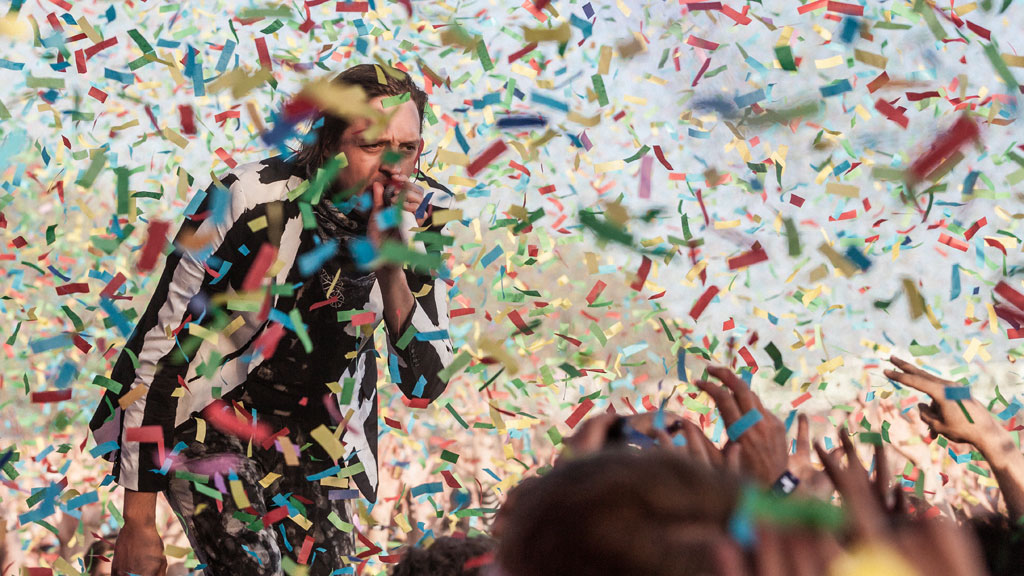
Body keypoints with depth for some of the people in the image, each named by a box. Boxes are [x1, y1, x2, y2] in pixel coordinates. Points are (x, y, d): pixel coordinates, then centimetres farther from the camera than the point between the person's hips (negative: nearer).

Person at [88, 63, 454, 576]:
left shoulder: (417, 221, -14)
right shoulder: (247, 201, -26)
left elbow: (425, 384, -13)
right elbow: (162, 347, -21)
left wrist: (391, 268, -31)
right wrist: (138, 521, -20)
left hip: (309, 427, 5)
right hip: (205, 410, -5)